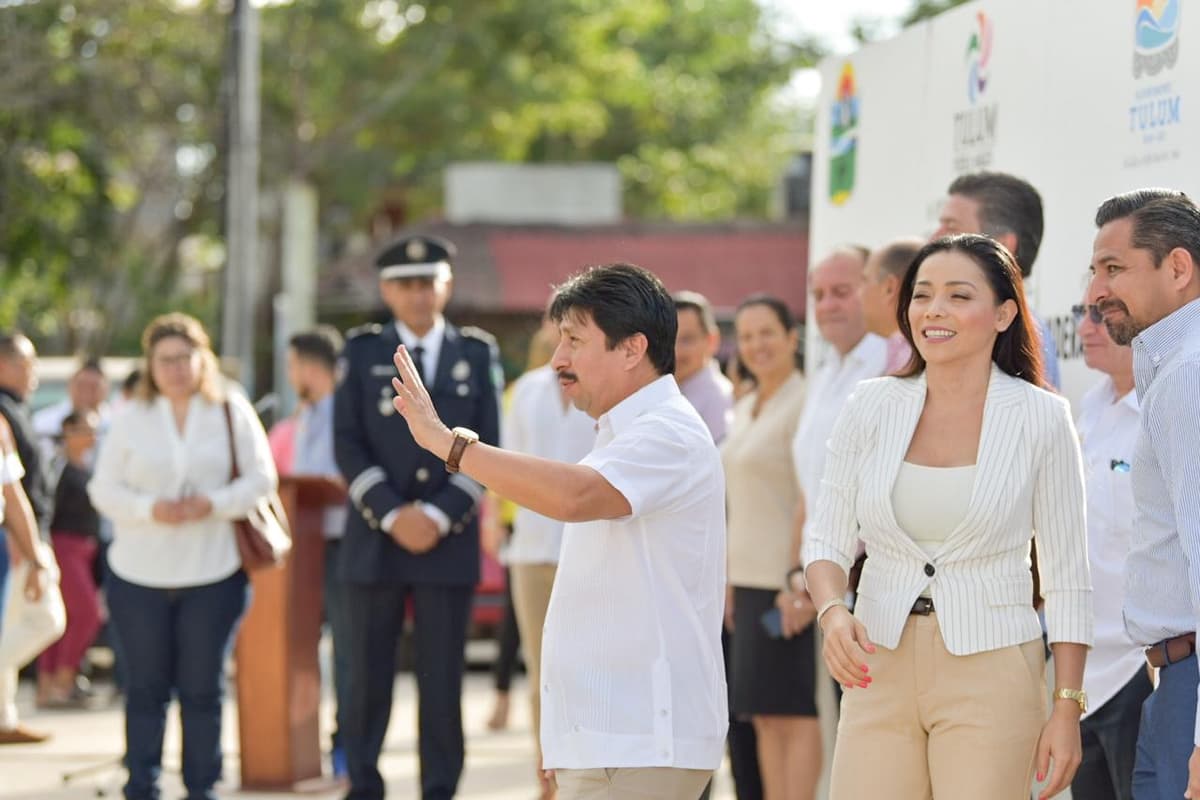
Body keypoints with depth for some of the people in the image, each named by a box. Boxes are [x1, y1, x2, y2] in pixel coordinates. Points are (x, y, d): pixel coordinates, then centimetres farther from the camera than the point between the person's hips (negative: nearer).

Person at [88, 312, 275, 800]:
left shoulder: (232, 412, 3)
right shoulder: (132, 419, 5)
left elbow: (262, 477, 1)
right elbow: (103, 489, 3)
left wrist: (215, 503, -16)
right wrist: (149, 509, -16)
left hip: (213, 573, -1)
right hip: (140, 574, 1)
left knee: (203, 688, 3)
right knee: (145, 688, 5)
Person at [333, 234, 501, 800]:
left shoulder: (477, 353, 8)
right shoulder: (363, 351, 7)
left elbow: (486, 449, 3)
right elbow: (348, 446, 0)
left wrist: (440, 515, -9)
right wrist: (393, 515, -11)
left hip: (450, 542, 0)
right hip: (374, 541, 0)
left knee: (442, 682, 0)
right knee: (367, 678, 1)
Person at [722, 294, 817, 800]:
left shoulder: (805, 403, -11)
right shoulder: (745, 409, 16)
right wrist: (731, 582, 16)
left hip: (789, 582, -9)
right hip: (750, 578, 9)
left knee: (792, 712, -7)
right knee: (763, 715, 9)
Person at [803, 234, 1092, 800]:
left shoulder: (1040, 418, -3)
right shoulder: (871, 408, 3)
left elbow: (1067, 578, -1)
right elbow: (827, 539, 7)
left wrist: (1067, 709, -4)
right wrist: (832, 613, -15)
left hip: (990, 672, -2)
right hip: (880, 669, 3)